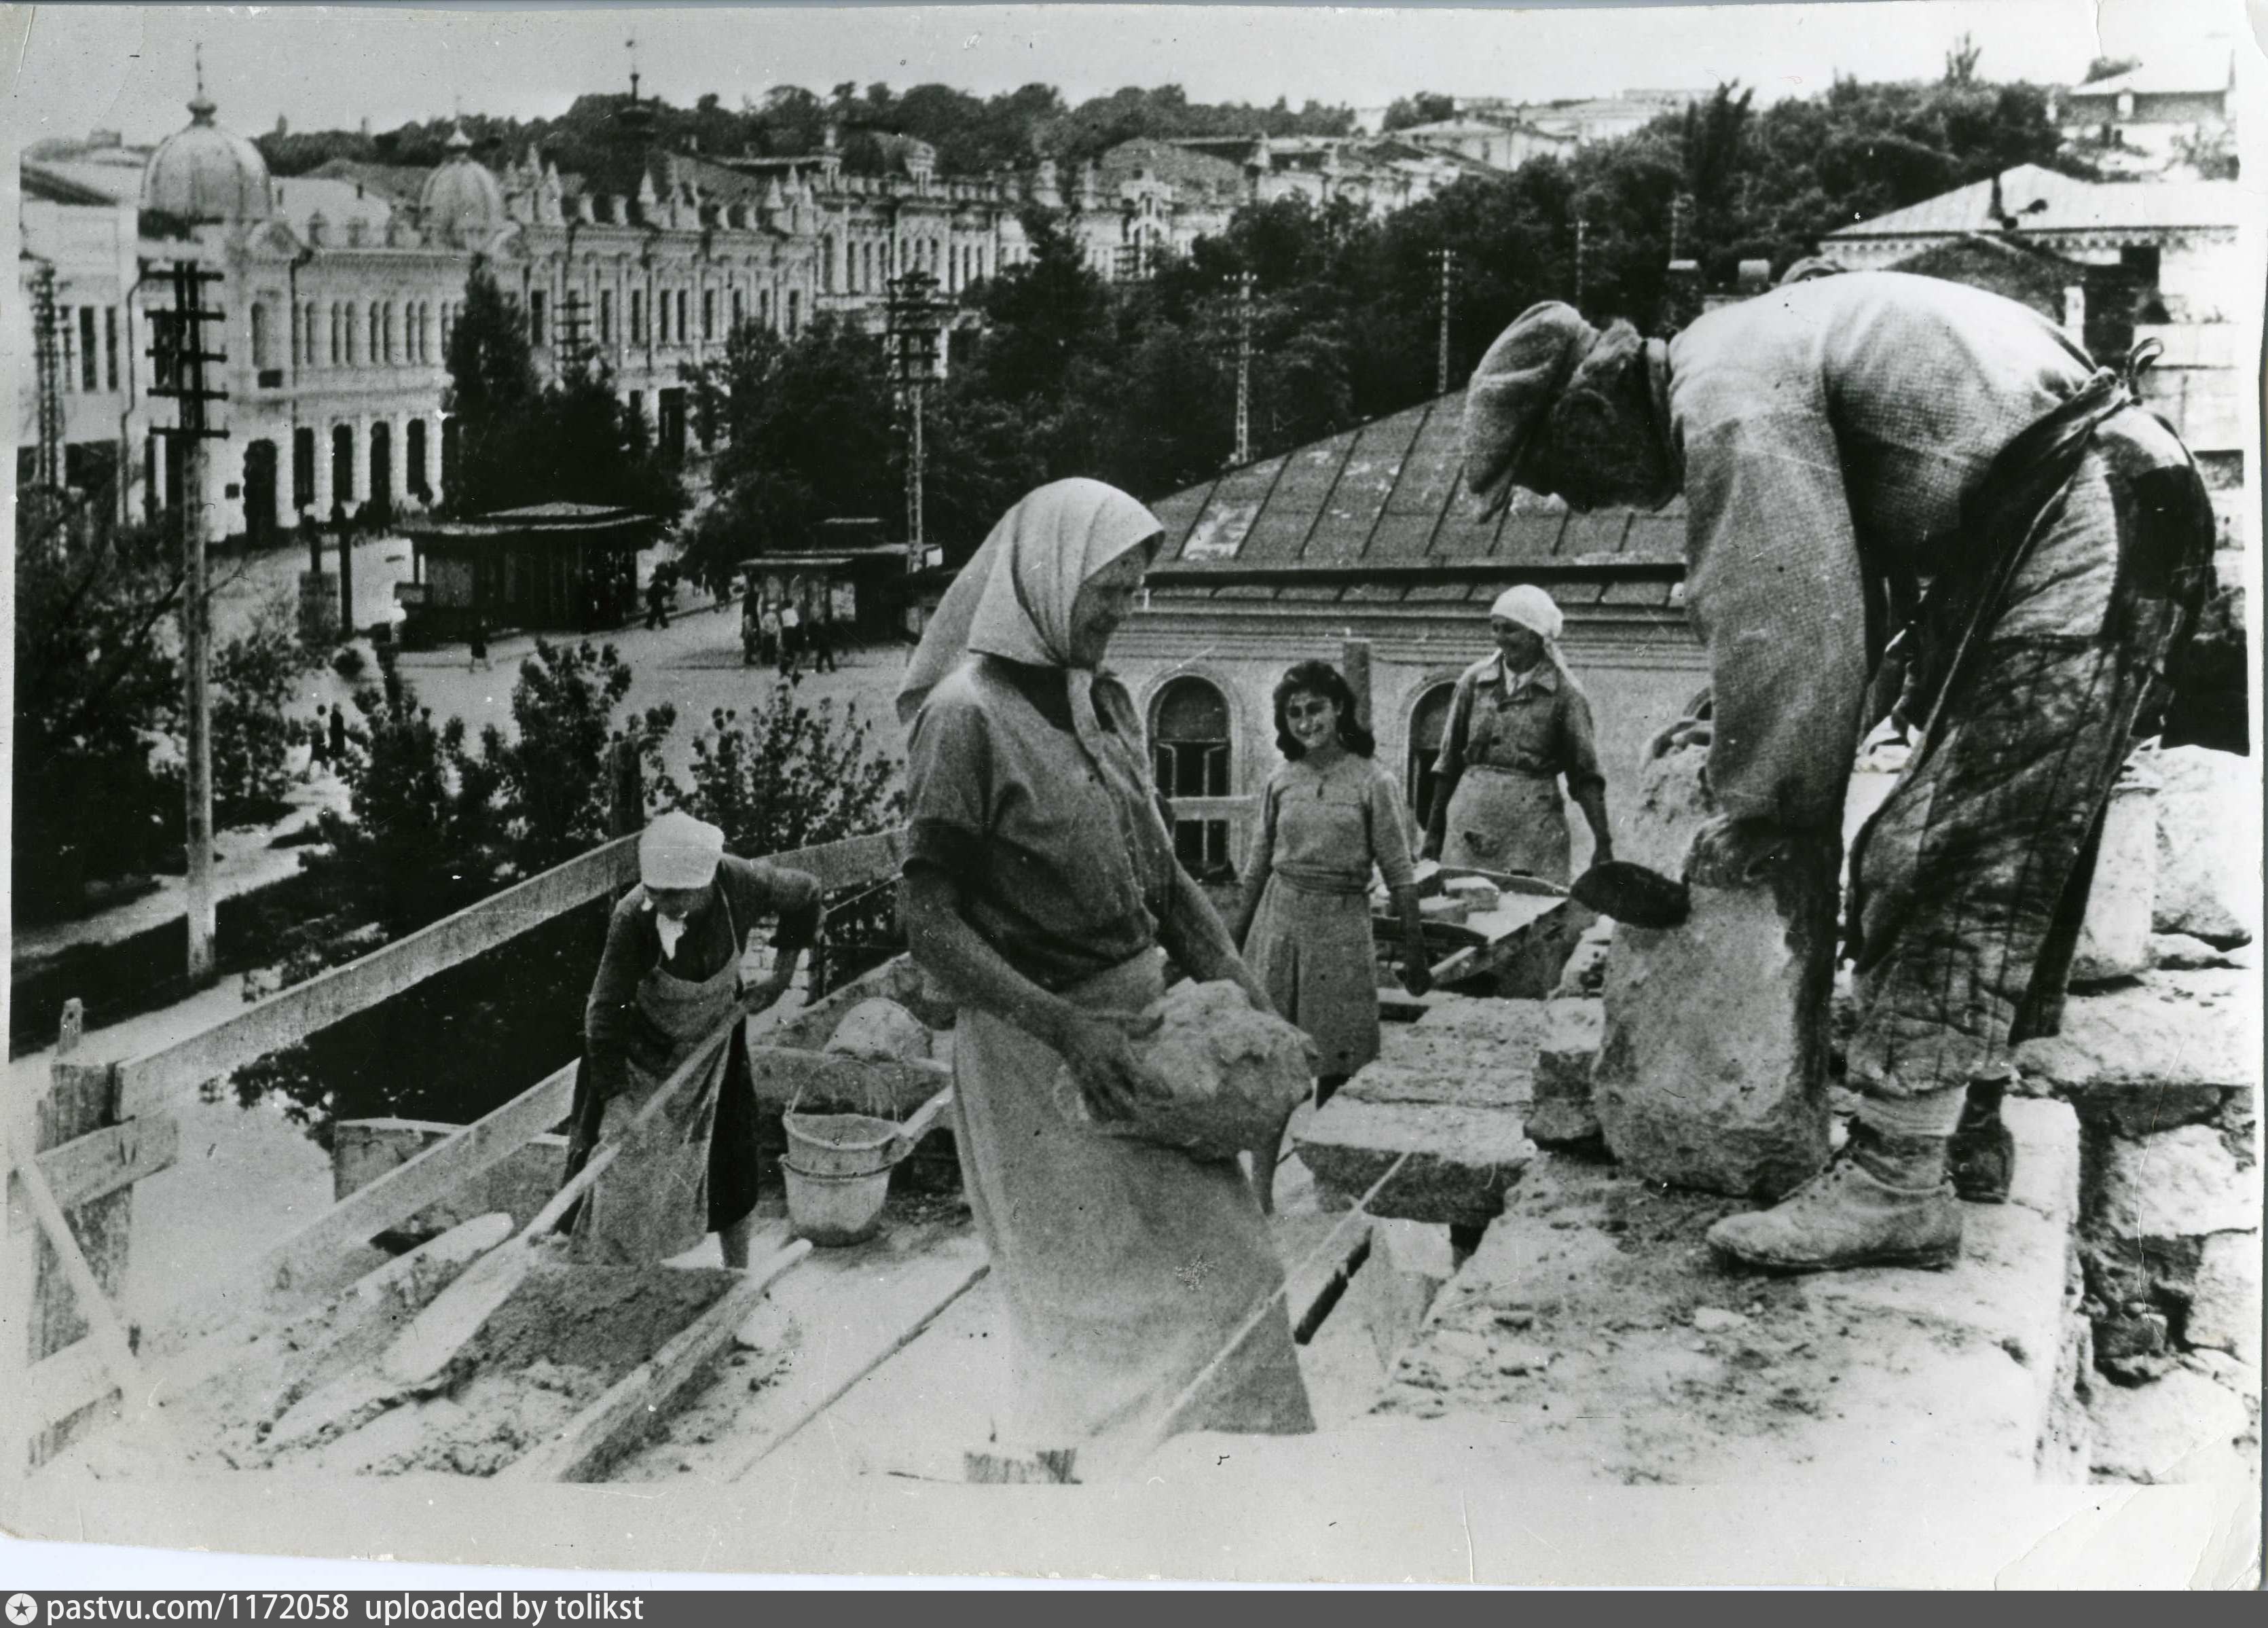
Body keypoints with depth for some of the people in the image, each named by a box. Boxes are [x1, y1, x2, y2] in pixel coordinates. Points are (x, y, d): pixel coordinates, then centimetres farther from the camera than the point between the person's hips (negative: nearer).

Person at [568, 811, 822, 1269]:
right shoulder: (633, 918, -35)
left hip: (714, 1040, 3)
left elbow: (804, 896, -5)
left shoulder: (740, 883, -28)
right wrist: (615, 1098, -29)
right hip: (641, 1050, -3)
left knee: (732, 1169, 9)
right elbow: (606, 1015, -28)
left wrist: (780, 979, -3)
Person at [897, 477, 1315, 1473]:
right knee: (1099, 1293, -1)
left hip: (1141, 1019, 7)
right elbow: (927, 921, -17)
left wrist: (1231, 978, 1)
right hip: (1037, 1047, -7)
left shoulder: (1108, 704, 9)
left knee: (1224, 1268, 11)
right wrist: (1065, 1027, -25)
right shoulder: (966, 713, -14)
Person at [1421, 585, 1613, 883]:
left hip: (1535, 824, -2)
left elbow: (1585, 775, -1)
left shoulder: (1564, 691, -1)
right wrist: (1434, 829, 12)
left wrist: (1602, 842, -8)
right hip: (1472, 816, 2)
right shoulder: (1474, 680, 7)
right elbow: (1449, 760, 13)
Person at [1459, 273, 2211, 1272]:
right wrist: (1740, 732, 14)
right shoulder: (1749, 357, 17)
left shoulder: (1724, 398, -15)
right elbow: (1833, 587, 20)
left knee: (1935, 860, -10)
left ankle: (1894, 1185, -9)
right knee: (2005, 862, 15)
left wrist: (1757, 814, -9)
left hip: (2079, 541, -11)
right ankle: (1966, 1134, 25)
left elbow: (1787, 629, -20)